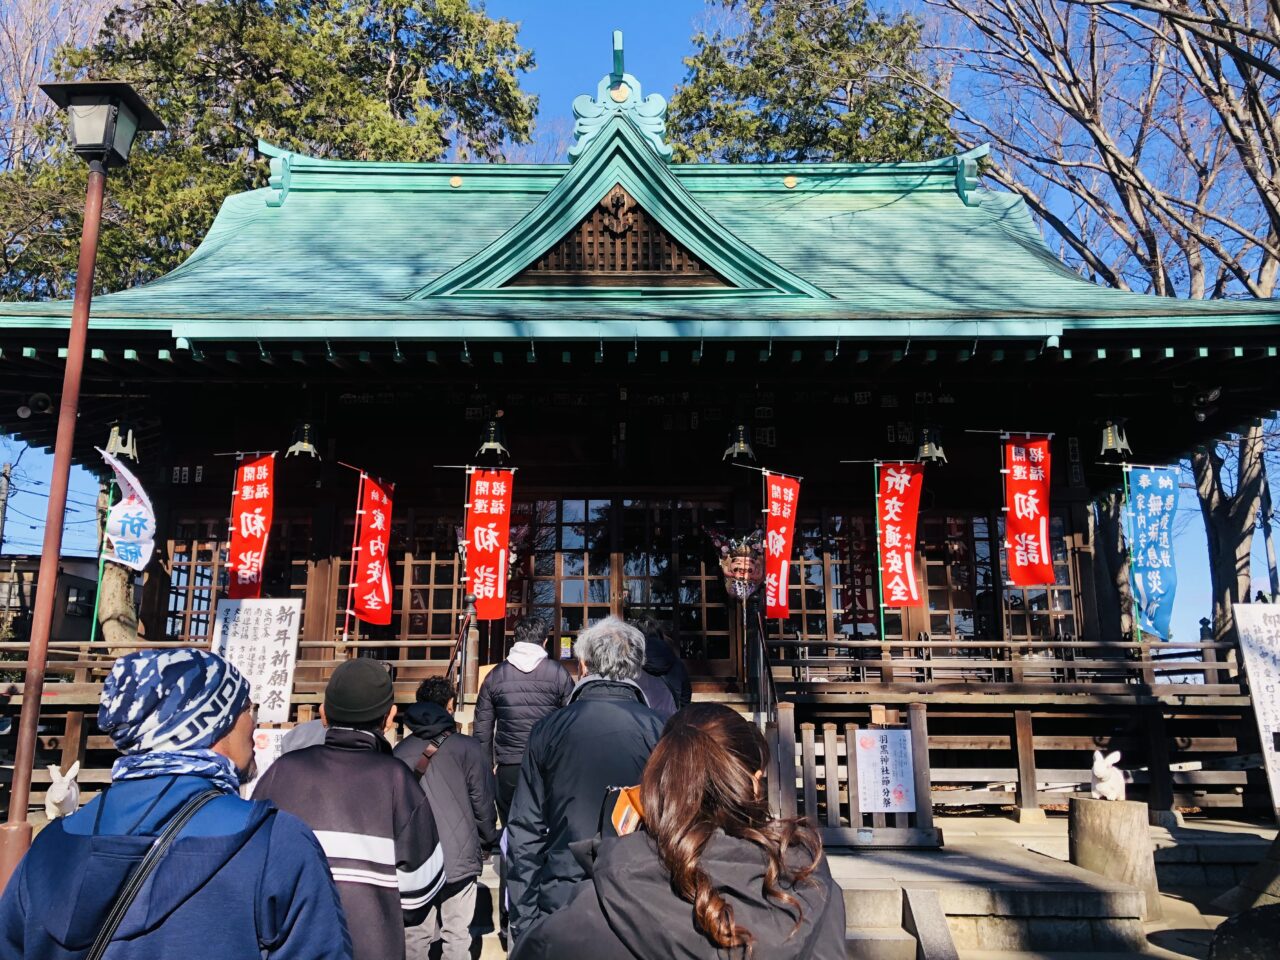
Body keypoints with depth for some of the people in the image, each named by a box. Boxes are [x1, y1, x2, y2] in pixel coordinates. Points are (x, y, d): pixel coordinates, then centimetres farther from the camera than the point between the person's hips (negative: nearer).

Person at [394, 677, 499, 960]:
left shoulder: (400, 751, 3)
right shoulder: (467, 748, -6)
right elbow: (483, 803, -2)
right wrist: (489, 842, 14)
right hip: (458, 859, -3)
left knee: (415, 937, 10)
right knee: (457, 936, 5)